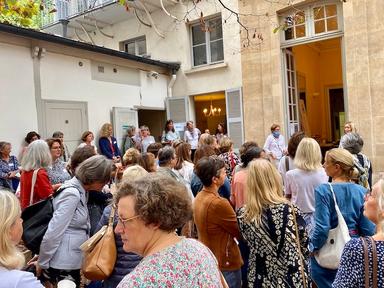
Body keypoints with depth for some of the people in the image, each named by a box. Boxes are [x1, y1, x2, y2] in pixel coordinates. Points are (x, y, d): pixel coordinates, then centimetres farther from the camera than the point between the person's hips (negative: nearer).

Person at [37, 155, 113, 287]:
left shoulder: (79, 191, 6)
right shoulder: (72, 194, -22)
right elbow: (53, 233, -22)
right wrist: (41, 264, -11)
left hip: (72, 262, 8)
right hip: (63, 265, -8)